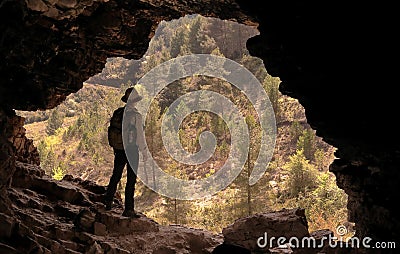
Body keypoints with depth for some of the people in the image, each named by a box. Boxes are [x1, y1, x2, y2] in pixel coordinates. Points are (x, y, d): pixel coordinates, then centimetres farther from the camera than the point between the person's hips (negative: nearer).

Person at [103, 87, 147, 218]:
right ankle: (128, 209, 3)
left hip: (119, 149, 6)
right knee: (131, 180, 0)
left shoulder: (117, 113, 4)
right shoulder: (135, 115, -15)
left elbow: (112, 130, 10)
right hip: (131, 150, -6)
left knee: (116, 176, 20)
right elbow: (140, 135, -14)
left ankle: (108, 201, 27)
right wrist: (144, 151, -5)